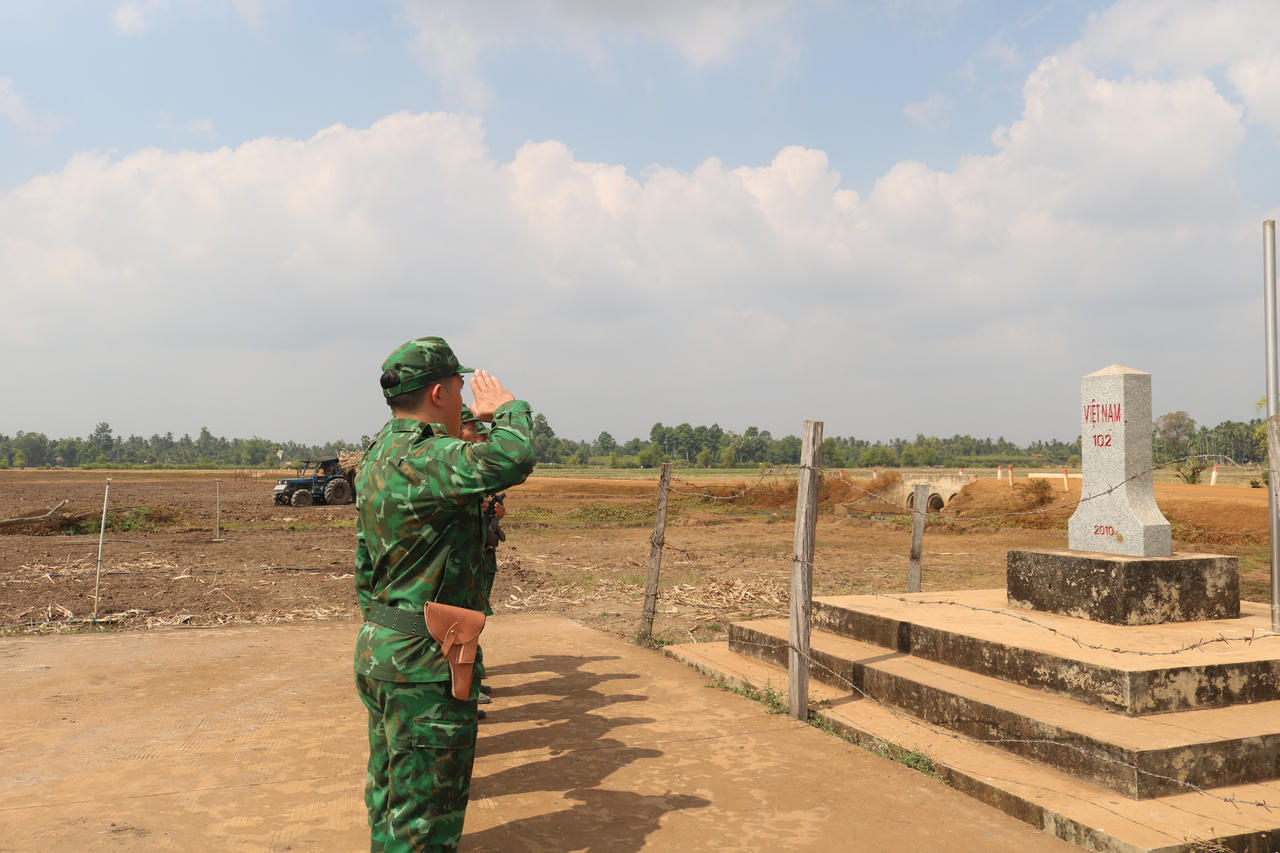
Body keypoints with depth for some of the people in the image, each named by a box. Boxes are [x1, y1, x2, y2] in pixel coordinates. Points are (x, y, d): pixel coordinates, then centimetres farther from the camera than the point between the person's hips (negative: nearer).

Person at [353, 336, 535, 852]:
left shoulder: (378, 455, 10)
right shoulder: (421, 458, -23)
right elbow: (510, 460, -39)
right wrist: (508, 409, -18)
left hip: (376, 648, 10)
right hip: (424, 660, -10)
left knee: (389, 786, 24)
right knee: (426, 804, 3)